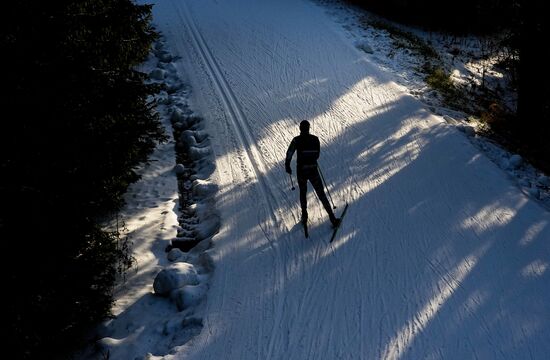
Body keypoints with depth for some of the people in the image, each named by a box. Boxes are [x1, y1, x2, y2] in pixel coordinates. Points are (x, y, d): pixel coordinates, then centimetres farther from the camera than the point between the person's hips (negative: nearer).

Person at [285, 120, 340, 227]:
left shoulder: (296, 140, -8)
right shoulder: (315, 139, -1)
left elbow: (289, 154, -10)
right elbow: (317, 155, 8)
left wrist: (287, 166, 5)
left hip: (301, 171, -1)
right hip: (313, 171, 1)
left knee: (303, 192, 23)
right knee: (321, 194, 8)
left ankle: (304, 216, 26)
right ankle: (332, 218, 5)